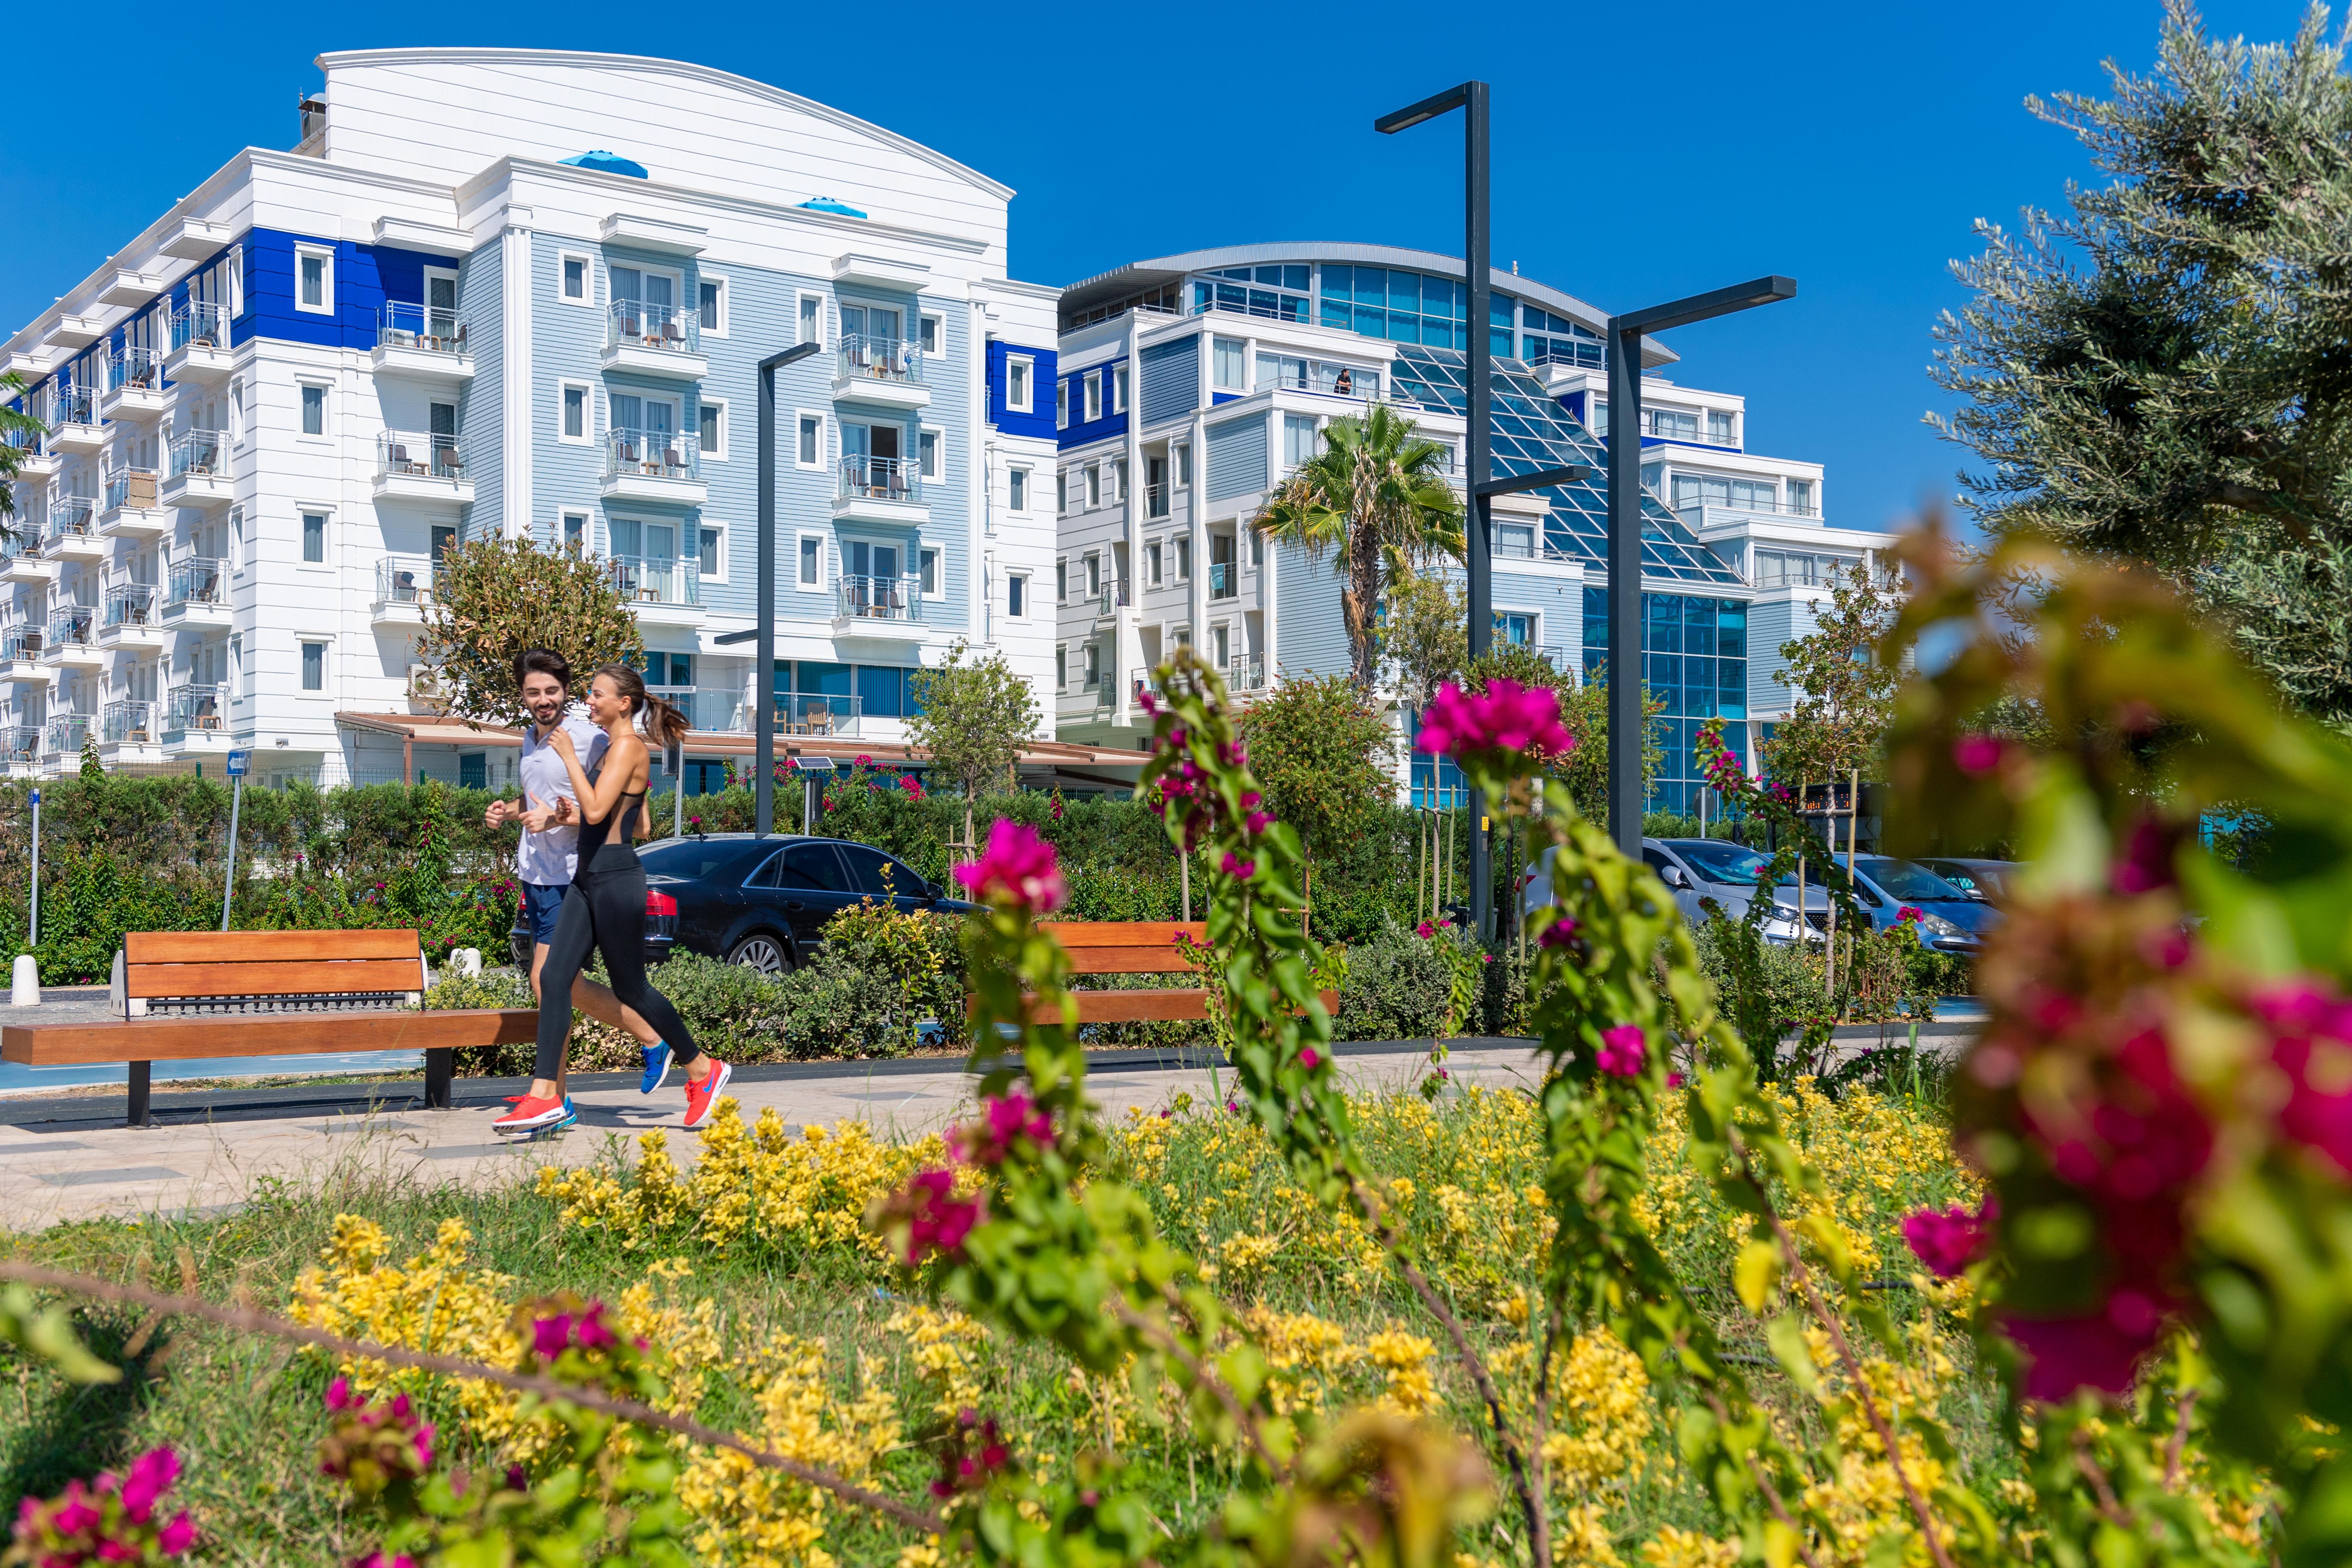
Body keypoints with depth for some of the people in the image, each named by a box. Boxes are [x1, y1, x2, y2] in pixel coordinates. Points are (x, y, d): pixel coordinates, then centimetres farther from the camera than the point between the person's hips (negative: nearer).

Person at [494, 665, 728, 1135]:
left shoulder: (628, 747, -12)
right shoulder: (615, 748, 16)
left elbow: (596, 811, -22)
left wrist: (569, 756, -14)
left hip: (616, 879, -9)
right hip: (589, 878, 9)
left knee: (630, 989, 2)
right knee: (553, 978, -1)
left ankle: (704, 1069, 18)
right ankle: (545, 1094, -2)